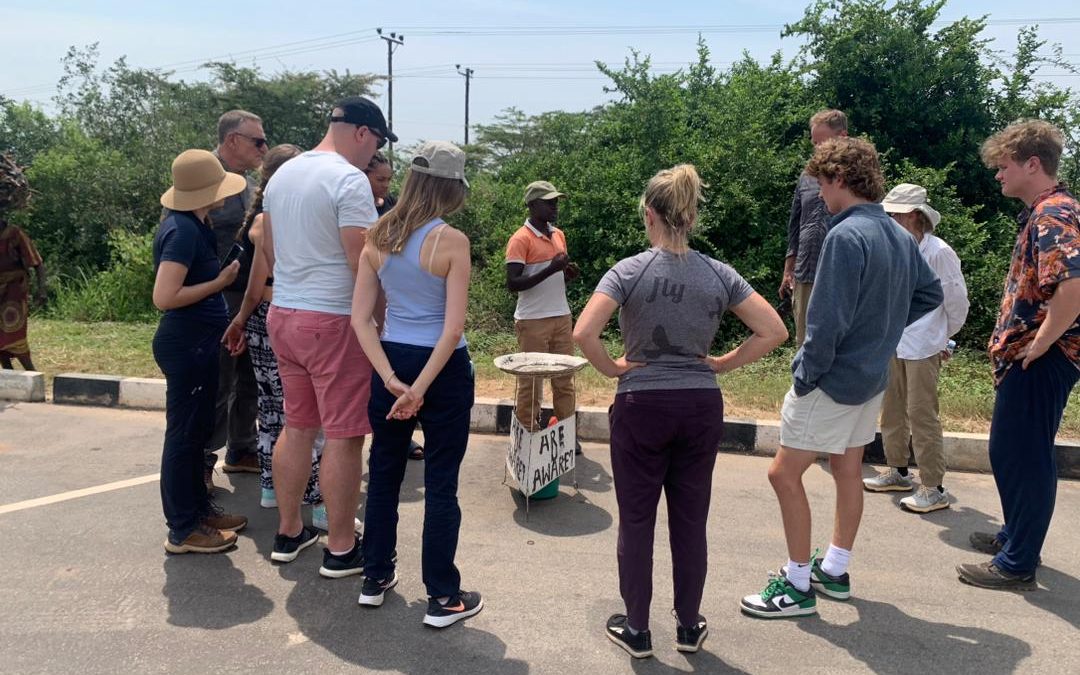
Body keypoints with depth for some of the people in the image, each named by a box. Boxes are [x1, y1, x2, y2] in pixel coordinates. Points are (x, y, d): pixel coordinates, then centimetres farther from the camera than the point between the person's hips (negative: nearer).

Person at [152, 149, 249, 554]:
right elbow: (164, 297, -25)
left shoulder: (190, 224, 10)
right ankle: (183, 531, 10)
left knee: (196, 430, 18)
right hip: (187, 343, -10)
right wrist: (221, 282, -17)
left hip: (197, 341, 10)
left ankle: (198, 509, 31)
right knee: (184, 433, -1)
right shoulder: (184, 231, -20)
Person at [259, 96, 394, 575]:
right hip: (334, 321, -9)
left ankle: (288, 533, 28)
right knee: (344, 436, 1)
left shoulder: (282, 173, 12)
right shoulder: (349, 179, -15)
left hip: (282, 315, 9)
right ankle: (341, 549, 10)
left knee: (297, 426, 17)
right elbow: (363, 261, -19)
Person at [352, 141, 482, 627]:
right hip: (443, 368, -5)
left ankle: (375, 578, 32)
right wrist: (420, 387, -13)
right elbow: (453, 328, -19)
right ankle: (442, 598, 16)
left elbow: (360, 319, -3)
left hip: (393, 363, 5)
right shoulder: (452, 241, -13)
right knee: (441, 483, 5)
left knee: (384, 472, 19)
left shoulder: (378, 237, 1)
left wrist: (392, 380, -8)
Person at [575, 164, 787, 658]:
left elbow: (582, 333, -22)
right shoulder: (719, 274, -1)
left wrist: (613, 369, -6)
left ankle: (636, 630, 22)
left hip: (642, 406, -3)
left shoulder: (629, 271, -10)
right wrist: (720, 364, 3)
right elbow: (774, 331, -2)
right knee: (691, 520, 15)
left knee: (636, 520, 11)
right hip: (701, 408, 3)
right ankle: (689, 626, 28)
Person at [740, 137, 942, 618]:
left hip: (835, 378, -9)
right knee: (848, 470, 18)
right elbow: (930, 294, 17)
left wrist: (806, 374, -14)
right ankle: (834, 570, 32)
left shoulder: (846, 236, -22)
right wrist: (885, 327, 14)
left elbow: (828, 319, -24)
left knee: (785, 473, 0)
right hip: (874, 376, 9)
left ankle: (798, 585, 8)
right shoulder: (900, 236, 5)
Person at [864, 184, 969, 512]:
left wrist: (943, 338, 5)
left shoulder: (938, 253, -13)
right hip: (892, 343, 7)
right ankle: (897, 472, 31)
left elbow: (957, 301, -5)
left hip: (922, 347, -7)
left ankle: (934, 488, 4)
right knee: (892, 409, 15)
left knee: (921, 414, -5)